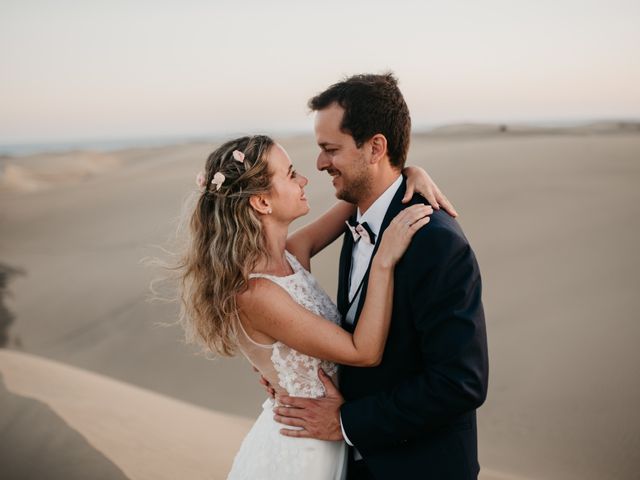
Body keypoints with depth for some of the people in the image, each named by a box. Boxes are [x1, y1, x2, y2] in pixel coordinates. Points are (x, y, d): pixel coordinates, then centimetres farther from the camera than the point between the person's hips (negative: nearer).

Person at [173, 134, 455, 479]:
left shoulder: (292, 255, -5)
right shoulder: (255, 293, -28)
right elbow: (364, 352, -26)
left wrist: (410, 173, -12)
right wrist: (384, 259, -28)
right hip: (300, 451, -8)